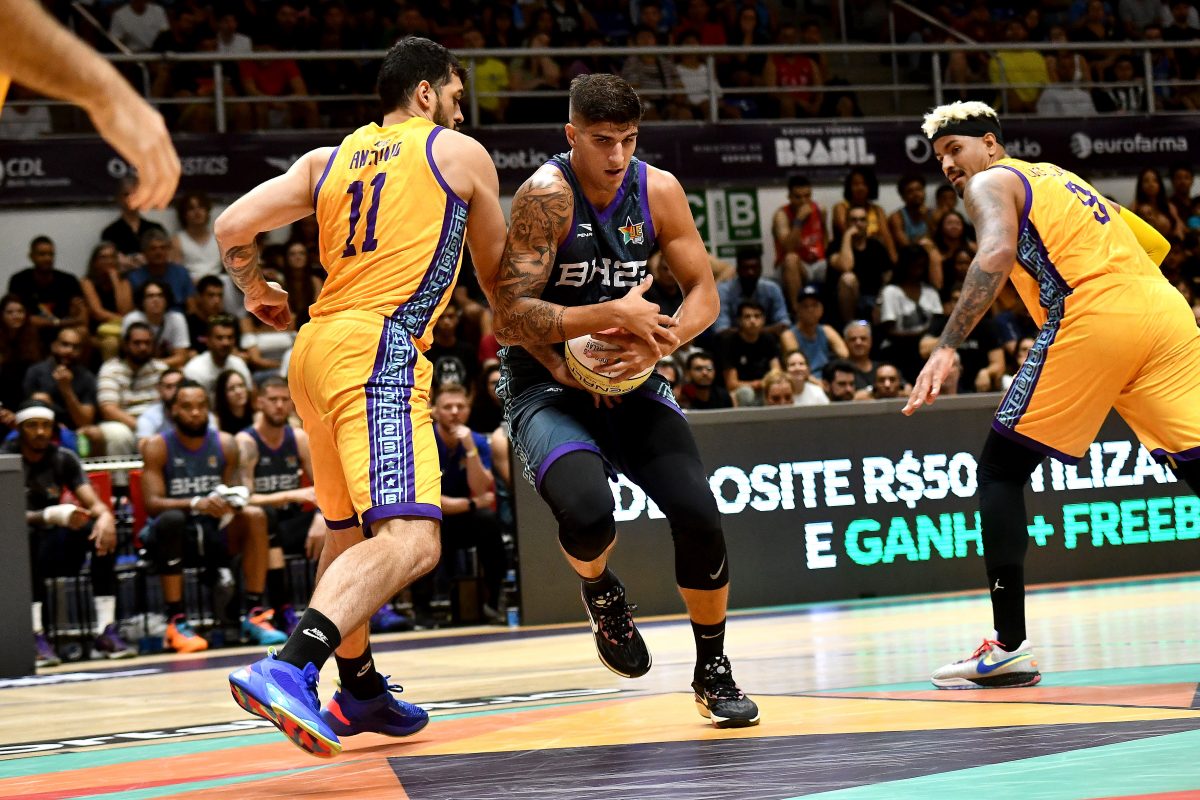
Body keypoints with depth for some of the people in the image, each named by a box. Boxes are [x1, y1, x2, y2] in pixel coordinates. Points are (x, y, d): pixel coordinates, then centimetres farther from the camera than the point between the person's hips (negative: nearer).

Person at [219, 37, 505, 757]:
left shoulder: (329, 160, 20)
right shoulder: (460, 153, 8)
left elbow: (233, 228, 11)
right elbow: (497, 272, 19)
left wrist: (256, 290, 32)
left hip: (317, 348, 8)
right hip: (378, 352, -8)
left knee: (353, 530, 25)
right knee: (411, 541, -21)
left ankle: (359, 691, 36)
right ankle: (289, 670, -40)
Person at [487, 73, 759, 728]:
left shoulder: (657, 191, -5)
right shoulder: (546, 195, -20)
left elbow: (704, 294, 1)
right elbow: (511, 316, -25)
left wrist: (657, 344, -19)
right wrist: (613, 315, -32)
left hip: (628, 378, 5)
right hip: (546, 384, -5)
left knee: (698, 514, -11)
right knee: (588, 512, -30)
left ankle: (713, 672, 11)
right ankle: (600, 593, 8)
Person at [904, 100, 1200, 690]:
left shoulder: (990, 183, 10)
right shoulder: (1057, 177, 31)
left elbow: (998, 253, -13)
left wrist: (947, 348, -19)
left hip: (1091, 320, -7)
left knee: (1000, 470, 4)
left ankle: (1009, 647, -2)